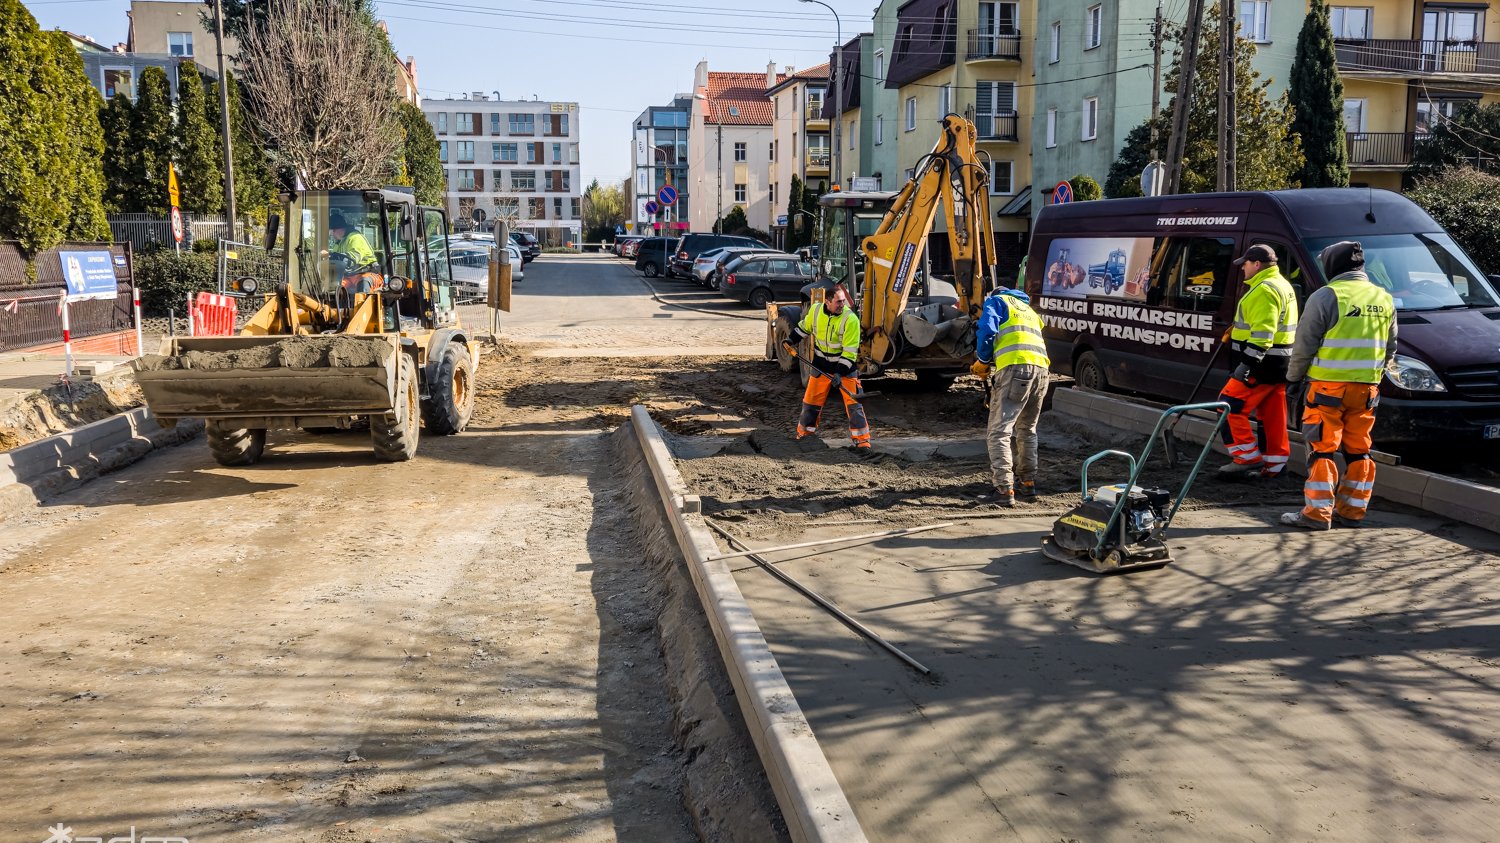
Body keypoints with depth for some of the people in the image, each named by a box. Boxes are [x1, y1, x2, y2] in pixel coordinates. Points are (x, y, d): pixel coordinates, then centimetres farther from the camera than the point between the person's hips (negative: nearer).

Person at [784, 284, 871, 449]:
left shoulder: (850, 319, -22)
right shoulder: (815, 311, -9)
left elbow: (850, 351, -22)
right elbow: (804, 326, 15)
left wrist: (840, 373, -27)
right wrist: (791, 340, 13)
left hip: (844, 365, -4)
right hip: (821, 365, 4)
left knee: (853, 401, -8)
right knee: (811, 400, 10)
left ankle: (862, 439, -1)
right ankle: (804, 433, 28)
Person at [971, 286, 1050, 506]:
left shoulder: (996, 301, 16)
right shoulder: (1029, 310, 36)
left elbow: (987, 331, -2)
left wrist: (982, 361, 11)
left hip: (1015, 368, -7)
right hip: (1041, 369, 7)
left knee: (999, 432, -6)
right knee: (1027, 430, 23)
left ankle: (1004, 491, -14)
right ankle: (1028, 484, 26)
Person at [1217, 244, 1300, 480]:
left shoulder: (1265, 290, -17)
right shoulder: (1281, 285, 19)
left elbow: (1262, 333, -25)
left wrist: (1247, 362, -27)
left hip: (1262, 365, -11)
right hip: (1278, 364, 11)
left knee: (1229, 407, -7)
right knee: (1272, 416, 13)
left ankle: (1248, 458, -7)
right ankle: (1275, 464, 17)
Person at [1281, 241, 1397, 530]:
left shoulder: (1326, 297, -10)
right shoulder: (1384, 300, 12)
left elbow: (1305, 343, -9)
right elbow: (1391, 347, 19)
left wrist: (1293, 375, 5)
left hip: (1329, 386, -6)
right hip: (1367, 387, 6)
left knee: (1321, 449, -2)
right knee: (1358, 450, 12)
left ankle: (1318, 512, -2)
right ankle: (1352, 511, 17)